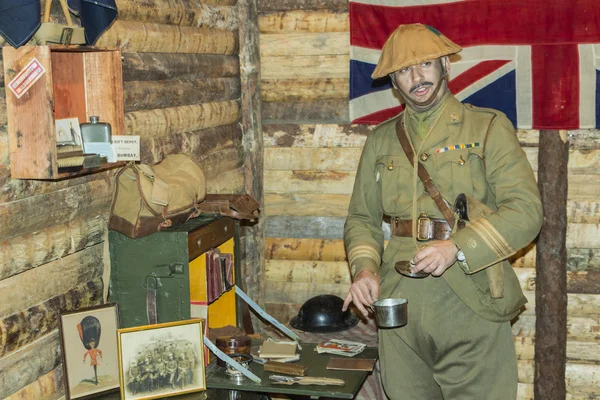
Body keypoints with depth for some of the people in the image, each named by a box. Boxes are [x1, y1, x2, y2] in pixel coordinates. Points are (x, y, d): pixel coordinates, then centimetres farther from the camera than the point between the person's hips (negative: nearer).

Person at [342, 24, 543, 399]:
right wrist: (364, 268, -3)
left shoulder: (489, 128, 2)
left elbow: (526, 210, -8)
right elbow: (362, 217, 17)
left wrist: (457, 248, -20)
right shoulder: (381, 140, 14)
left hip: (470, 305, -3)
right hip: (400, 304, 3)